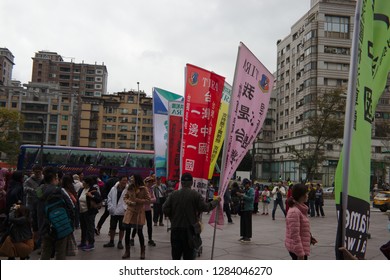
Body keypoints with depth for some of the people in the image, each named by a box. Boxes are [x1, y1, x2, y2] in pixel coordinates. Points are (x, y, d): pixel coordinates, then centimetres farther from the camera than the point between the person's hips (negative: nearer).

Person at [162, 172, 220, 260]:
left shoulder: (173, 194, -1)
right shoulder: (195, 194, -10)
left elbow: (165, 209, -5)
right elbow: (205, 207, -13)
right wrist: (215, 201, 3)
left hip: (176, 228, 3)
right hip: (190, 229, -2)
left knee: (176, 253, 15)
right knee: (189, 254, 8)